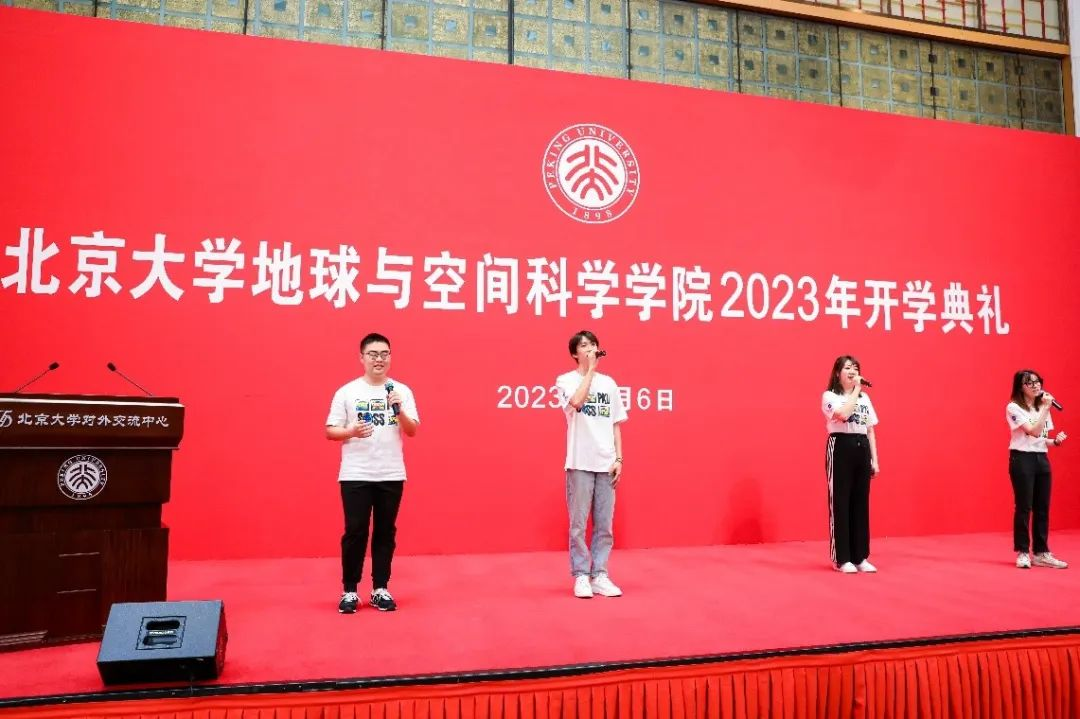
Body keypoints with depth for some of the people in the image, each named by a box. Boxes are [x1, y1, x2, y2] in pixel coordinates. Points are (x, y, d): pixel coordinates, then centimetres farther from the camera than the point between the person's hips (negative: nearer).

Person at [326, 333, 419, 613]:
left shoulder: (402, 391, 4)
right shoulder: (346, 392, 1)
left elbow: (412, 431, 0)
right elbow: (330, 431, 0)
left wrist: (399, 410, -17)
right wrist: (352, 431, -19)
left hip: (391, 475, 2)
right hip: (355, 475, -2)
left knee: (385, 531, 9)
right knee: (355, 532, 2)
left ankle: (381, 589, 20)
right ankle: (349, 590, 15)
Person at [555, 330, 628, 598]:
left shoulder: (609, 383, 13)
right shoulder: (566, 380, 0)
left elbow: (615, 424, 14)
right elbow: (576, 402, -22)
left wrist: (619, 458, 5)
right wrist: (589, 370, -13)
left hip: (606, 464, 4)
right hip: (580, 463, -4)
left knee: (604, 524, 7)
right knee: (579, 524, 0)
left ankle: (600, 576, 15)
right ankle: (581, 576, 10)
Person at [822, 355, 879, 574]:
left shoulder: (865, 398, 17)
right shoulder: (829, 396, -2)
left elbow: (870, 430, 15)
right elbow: (843, 414, -23)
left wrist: (874, 459, 10)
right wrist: (855, 390, -13)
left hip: (862, 449, 6)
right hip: (840, 448, -6)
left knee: (861, 502, 7)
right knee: (841, 503, -3)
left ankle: (860, 557, 15)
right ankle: (842, 558, 4)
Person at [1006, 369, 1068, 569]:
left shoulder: (1042, 407, 14)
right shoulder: (1013, 407, -9)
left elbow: (1042, 439, 17)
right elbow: (1034, 431, -19)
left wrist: (1056, 441, -4)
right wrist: (1045, 408, -17)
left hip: (1042, 459, 7)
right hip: (1022, 459, -7)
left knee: (1042, 508, 7)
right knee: (1024, 507, -3)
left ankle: (1041, 553, 15)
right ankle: (1023, 553, 6)